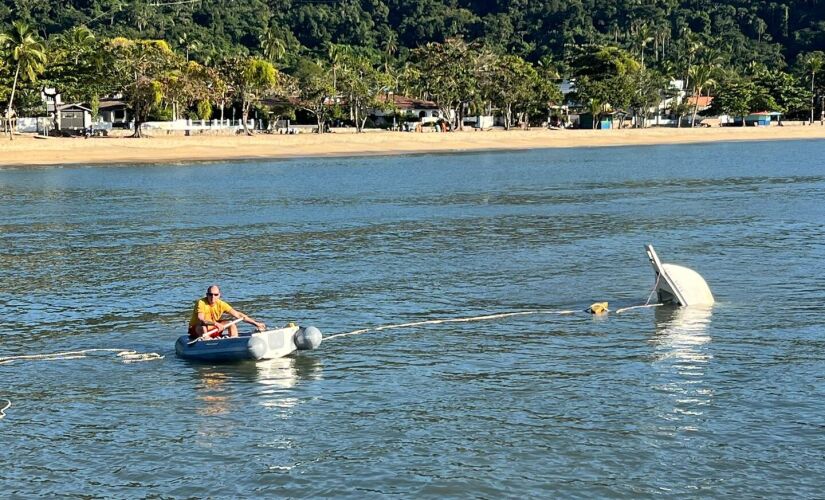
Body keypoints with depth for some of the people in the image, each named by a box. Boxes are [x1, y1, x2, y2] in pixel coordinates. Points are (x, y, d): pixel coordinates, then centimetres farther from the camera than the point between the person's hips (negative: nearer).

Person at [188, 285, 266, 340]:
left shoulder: (221, 304, -7)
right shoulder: (201, 303, -21)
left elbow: (238, 315, -6)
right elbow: (201, 320, -35)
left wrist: (256, 323, -9)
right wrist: (215, 324, -51)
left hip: (213, 330, 5)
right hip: (197, 330, -5)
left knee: (231, 324, -8)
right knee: (202, 327, -37)